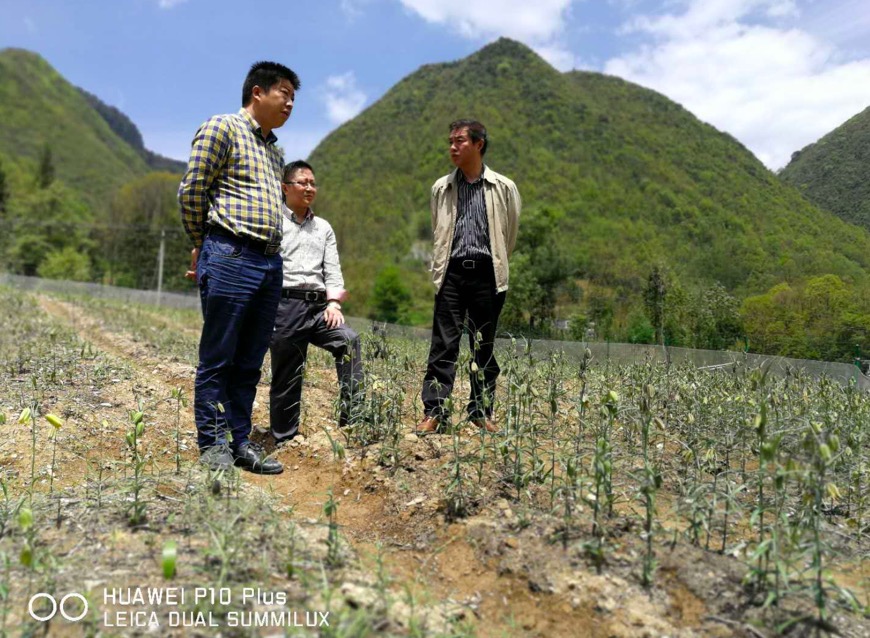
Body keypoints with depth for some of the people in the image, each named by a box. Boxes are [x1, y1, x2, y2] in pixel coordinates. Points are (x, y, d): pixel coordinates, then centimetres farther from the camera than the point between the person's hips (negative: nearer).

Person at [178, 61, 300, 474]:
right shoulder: (222, 128, 0)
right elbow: (191, 190, -4)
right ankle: (212, 446, 9)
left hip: (270, 262, 7)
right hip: (230, 258, -7)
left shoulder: (273, 149, 23)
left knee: (250, 362, 9)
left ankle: (240, 443, 18)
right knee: (217, 359, 0)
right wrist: (203, 244, 5)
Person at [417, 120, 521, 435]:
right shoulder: (441, 188, 9)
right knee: (443, 344, -3)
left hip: (486, 273, -1)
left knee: (484, 347, 6)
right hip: (452, 272, 1)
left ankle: (481, 411, 17)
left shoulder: (504, 188, 3)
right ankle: (432, 412, 0)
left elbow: (509, 236, 12)